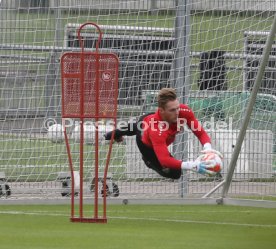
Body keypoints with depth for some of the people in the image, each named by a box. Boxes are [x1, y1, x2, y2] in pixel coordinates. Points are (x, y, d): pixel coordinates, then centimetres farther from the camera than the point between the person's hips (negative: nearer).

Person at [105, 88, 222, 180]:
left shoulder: (184, 111, -42)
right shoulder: (157, 130, -54)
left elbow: (201, 133, -35)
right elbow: (164, 160, -61)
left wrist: (208, 148, -58)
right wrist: (191, 165, -76)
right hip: (147, 144, -5)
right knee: (174, 173, -5)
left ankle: (114, 134, 72)